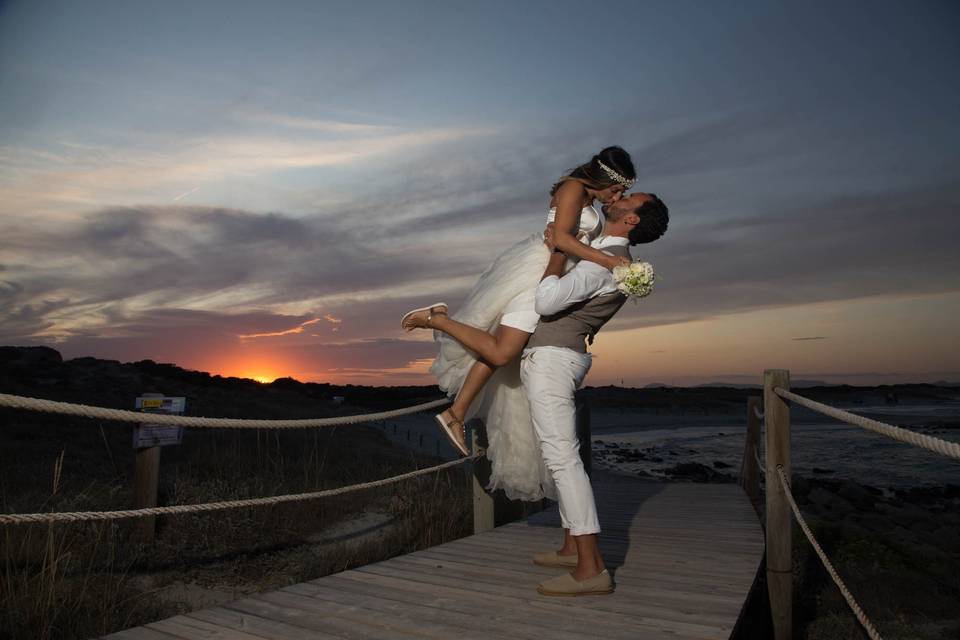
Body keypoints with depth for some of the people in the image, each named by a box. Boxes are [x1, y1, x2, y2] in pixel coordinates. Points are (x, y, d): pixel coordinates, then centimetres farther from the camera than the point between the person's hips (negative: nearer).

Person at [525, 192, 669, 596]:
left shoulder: (606, 260, -16)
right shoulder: (615, 255, 17)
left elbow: (546, 301, -25)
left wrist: (558, 250, -13)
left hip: (550, 360, -11)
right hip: (556, 359, 11)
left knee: (562, 457, -13)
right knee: (562, 456, 14)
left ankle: (591, 570, -12)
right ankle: (573, 548, 22)